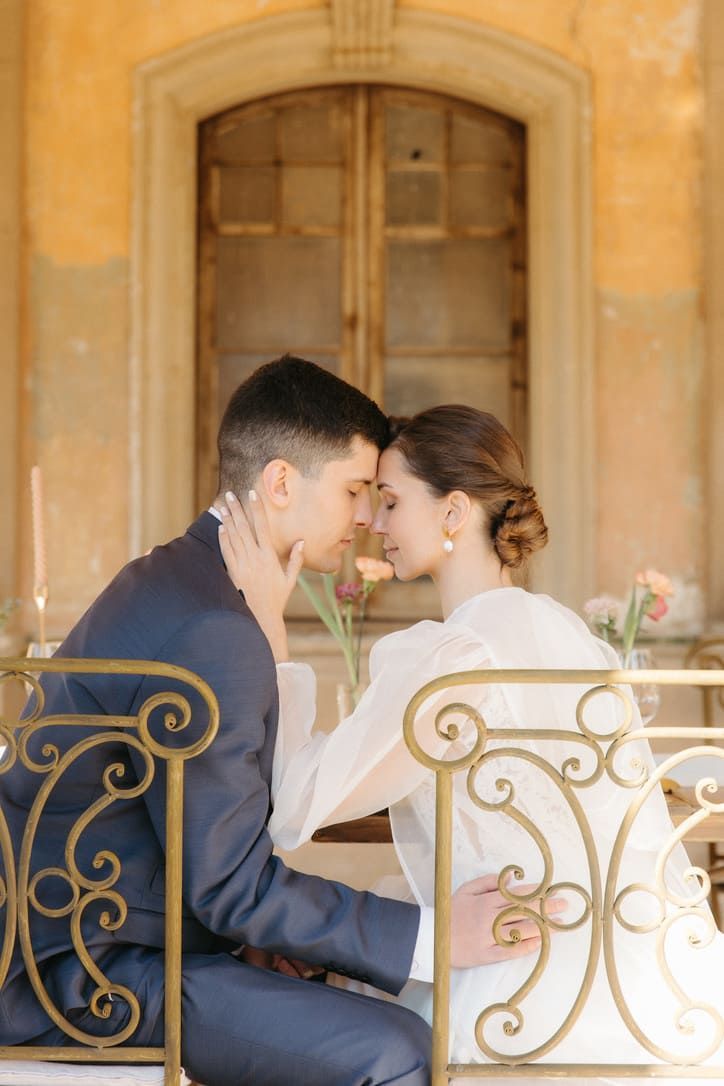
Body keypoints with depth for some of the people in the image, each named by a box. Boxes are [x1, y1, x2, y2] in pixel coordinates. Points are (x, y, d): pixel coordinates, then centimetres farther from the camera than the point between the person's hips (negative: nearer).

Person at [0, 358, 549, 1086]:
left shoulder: (173, 579, 11)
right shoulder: (212, 631, -22)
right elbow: (233, 882, -22)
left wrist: (269, 925, 5)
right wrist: (431, 935, -17)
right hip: (89, 970, -10)